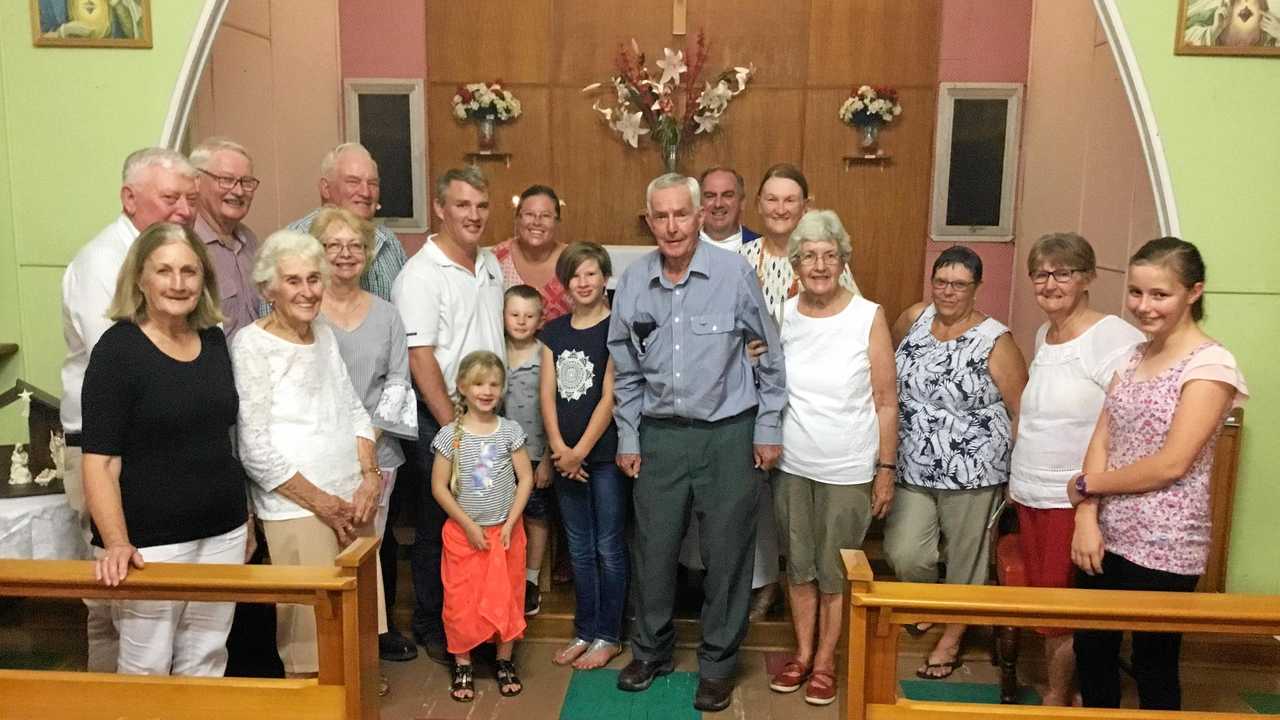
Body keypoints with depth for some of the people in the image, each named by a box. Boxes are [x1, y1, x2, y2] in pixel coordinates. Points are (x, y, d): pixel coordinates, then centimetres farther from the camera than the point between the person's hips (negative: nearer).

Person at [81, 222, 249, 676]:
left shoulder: (214, 341, 7)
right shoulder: (118, 348, -9)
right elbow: (100, 460, -13)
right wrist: (116, 544, -24)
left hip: (223, 532, 5)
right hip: (150, 541, -5)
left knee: (206, 664, 13)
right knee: (145, 669, 6)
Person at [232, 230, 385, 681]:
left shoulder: (325, 334, 11)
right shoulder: (253, 345, -10)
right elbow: (256, 450, -14)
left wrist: (369, 476, -1)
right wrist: (321, 502, -11)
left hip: (353, 501, 7)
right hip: (297, 510, -6)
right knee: (311, 633, 1)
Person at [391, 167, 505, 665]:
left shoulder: (491, 265, 10)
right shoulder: (420, 275, -13)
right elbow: (419, 358, -17)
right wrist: (453, 427, -16)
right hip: (441, 418, -6)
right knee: (439, 526, 6)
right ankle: (431, 629, 23)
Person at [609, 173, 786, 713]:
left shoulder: (734, 273, -9)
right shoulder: (632, 282, 1)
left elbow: (769, 356, 0)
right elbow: (625, 370, 10)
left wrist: (768, 427, 0)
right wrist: (628, 438, 10)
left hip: (728, 434, -2)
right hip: (660, 436, 3)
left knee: (727, 555, 7)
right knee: (653, 550, 11)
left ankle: (717, 665, 26)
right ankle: (651, 652, 33)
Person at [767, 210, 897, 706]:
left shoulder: (868, 317, -9)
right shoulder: (782, 316, 0)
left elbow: (886, 402, -6)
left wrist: (886, 469, -5)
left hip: (848, 470, -3)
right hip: (793, 465, 3)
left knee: (835, 572, 10)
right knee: (799, 566, 15)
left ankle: (824, 662, 28)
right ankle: (802, 653, 33)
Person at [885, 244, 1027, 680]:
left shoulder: (995, 340, -10)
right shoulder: (914, 319, 3)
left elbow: (1022, 411, -7)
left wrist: (1011, 468, -9)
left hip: (971, 471, -3)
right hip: (912, 467, 4)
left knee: (966, 558, 10)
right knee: (905, 554, 1)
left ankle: (951, 639, 31)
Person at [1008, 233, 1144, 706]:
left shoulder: (1114, 338, -14)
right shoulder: (1043, 335, 10)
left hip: (1075, 502, -7)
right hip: (1030, 496, 7)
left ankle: (1058, 699, 24)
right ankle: (1057, 694, 31)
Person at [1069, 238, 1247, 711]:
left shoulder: (1210, 365, -13)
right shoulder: (1134, 355, 8)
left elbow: (1171, 463, -19)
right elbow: (1101, 440, 2)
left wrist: (1087, 485, -9)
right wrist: (1086, 517, -9)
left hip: (1163, 547, -6)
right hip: (1107, 536, 6)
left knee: (1154, 667, 10)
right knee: (1091, 651, 16)